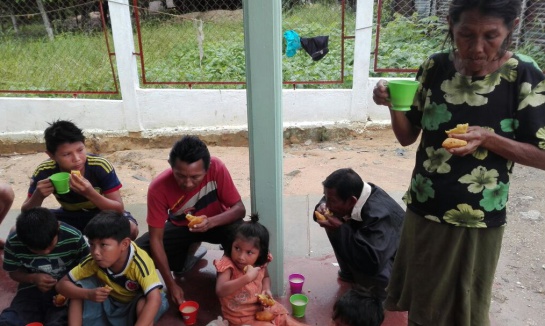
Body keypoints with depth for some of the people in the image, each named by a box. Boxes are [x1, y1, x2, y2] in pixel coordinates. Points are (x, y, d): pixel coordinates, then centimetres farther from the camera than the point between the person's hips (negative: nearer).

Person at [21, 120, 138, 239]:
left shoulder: (100, 166, -29)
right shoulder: (44, 171, -21)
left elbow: (119, 209, -27)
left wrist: (90, 193, -43)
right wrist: (38, 195, -35)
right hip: (69, 216, 3)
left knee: (130, 229, -35)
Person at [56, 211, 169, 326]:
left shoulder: (139, 261, -33)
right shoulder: (94, 261, -19)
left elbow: (154, 299, -44)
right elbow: (62, 284, -13)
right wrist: (88, 294, -32)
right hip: (108, 305, 4)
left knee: (144, 301, -37)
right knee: (80, 285, -17)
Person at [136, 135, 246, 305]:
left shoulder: (216, 168, -32)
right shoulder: (158, 188, -30)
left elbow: (239, 208, -23)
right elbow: (156, 239, -23)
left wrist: (211, 222, -44)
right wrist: (171, 284, -27)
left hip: (216, 222, -1)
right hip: (180, 227, 2)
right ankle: (189, 252, 8)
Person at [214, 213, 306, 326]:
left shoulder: (259, 263, -8)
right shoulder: (227, 265, -25)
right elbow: (220, 291, -39)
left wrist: (266, 290, -8)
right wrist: (247, 277, -41)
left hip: (261, 308, 5)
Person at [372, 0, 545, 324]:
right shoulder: (436, 67, -6)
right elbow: (407, 136, 0)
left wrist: (487, 139, -25)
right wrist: (394, 104, -19)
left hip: (478, 220, -2)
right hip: (424, 209, 3)